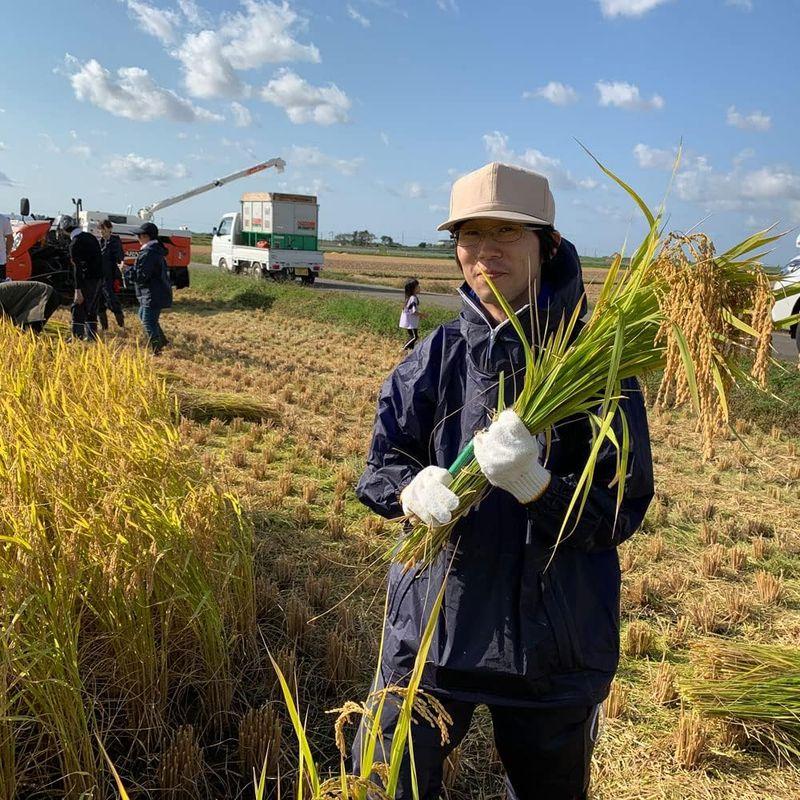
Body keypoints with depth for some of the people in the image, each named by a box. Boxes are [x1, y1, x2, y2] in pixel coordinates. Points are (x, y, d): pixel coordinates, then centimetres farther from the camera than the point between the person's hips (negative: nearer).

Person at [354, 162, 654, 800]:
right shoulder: (439, 354, -2)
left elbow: (622, 511, -13)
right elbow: (381, 464, -2)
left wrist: (533, 484, -31)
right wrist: (413, 488, -25)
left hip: (552, 643, -1)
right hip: (432, 622, 2)